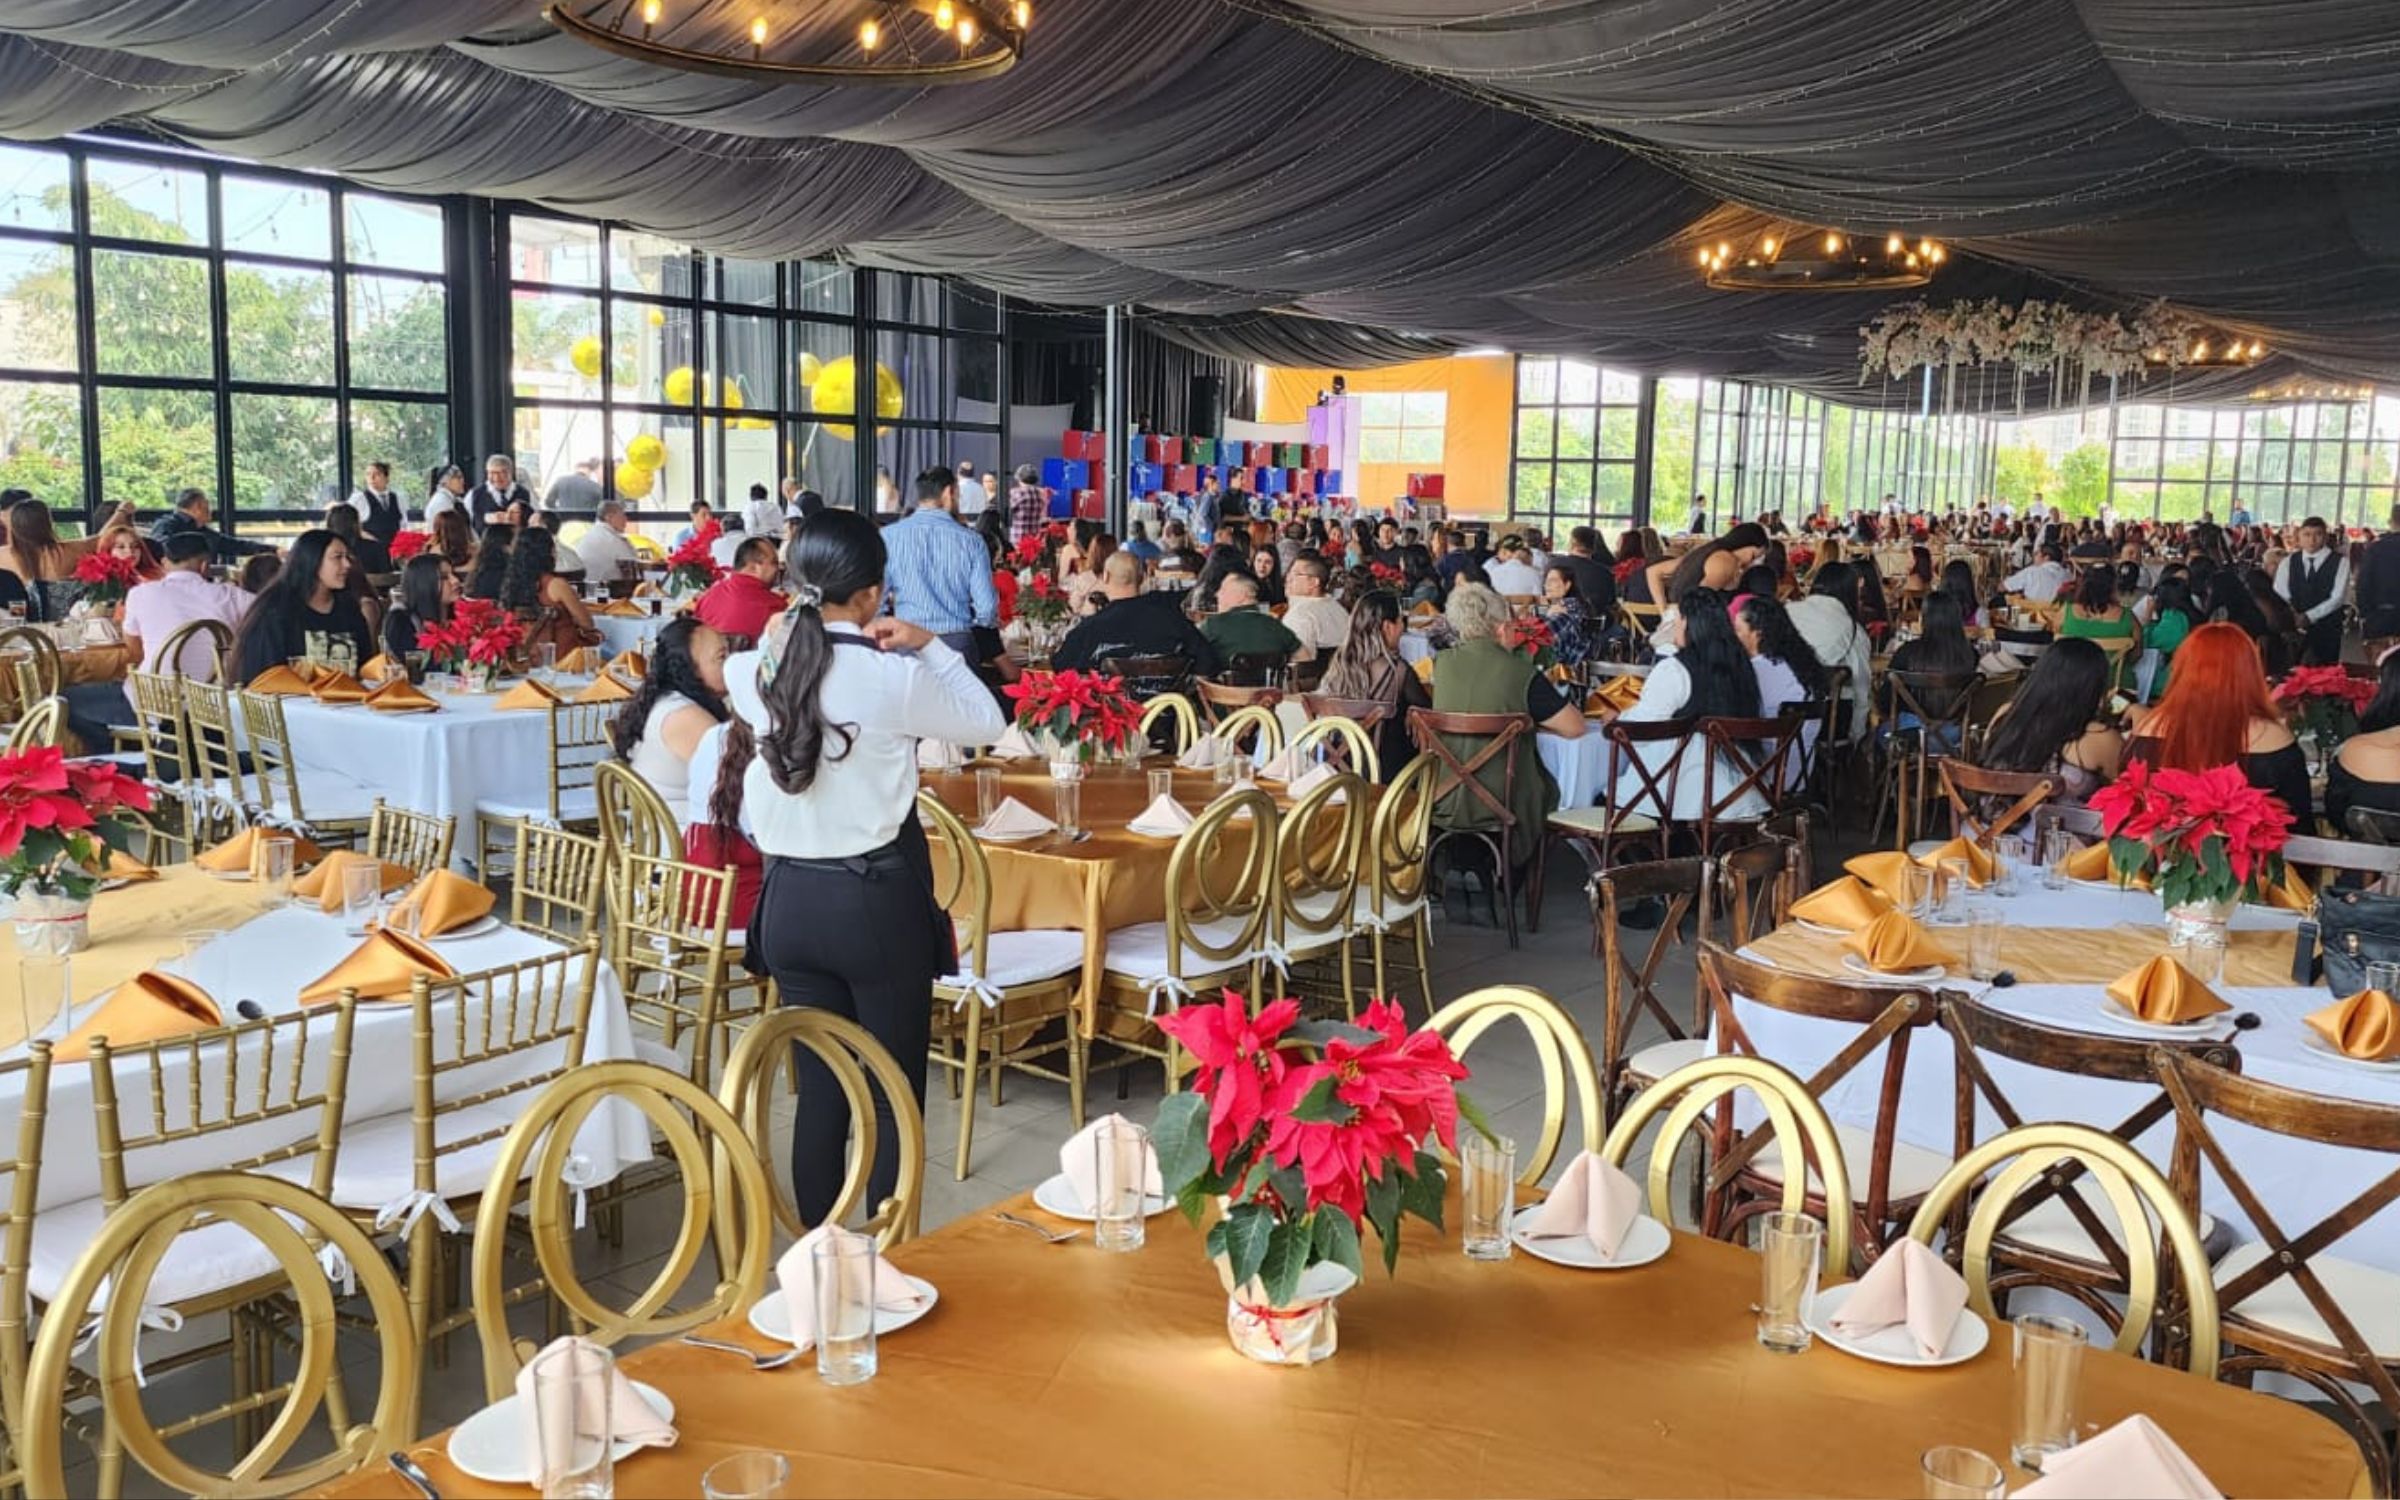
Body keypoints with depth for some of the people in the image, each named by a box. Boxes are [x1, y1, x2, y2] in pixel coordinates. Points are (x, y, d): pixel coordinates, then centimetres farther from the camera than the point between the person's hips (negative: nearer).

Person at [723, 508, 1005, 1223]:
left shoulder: (761, 672, -1)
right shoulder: (894, 677, -15)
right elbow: (987, 722, 0)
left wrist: (792, 625, 14)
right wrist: (928, 646, -1)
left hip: (791, 902, 5)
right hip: (879, 903, -5)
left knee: (819, 1092, 14)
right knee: (896, 1096, 8)